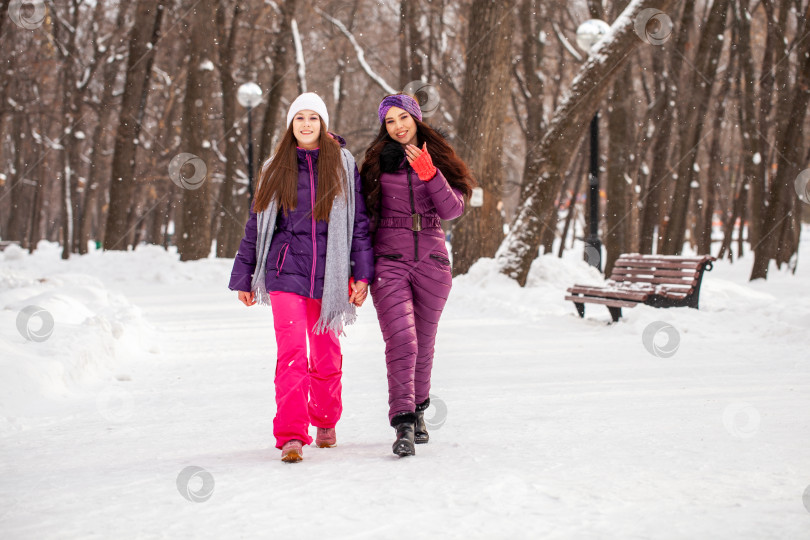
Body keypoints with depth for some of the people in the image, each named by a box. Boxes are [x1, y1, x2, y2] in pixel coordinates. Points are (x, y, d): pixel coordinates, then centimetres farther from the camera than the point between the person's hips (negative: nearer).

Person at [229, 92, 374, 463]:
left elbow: (359, 222, 4)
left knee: (327, 355, 9)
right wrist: (244, 277, 14)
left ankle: (325, 422, 30)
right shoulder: (275, 169, 9)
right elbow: (256, 225, 14)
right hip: (286, 271, 0)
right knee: (291, 353, -13)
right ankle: (291, 436, -16)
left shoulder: (344, 165, 6)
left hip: (329, 272, 0)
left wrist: (362, 273, -3)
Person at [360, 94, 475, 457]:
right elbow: (365, 213, 9)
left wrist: (430, 175, -19)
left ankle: (417, 411, 31)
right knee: (401, 341, -16)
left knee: (423, 343, 11)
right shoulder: (377, 161, 4)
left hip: (432, 262, 2)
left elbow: (453, 210, -6)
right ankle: (403, 426, -19)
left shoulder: (439, 160, 6)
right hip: (389, 261, -2)